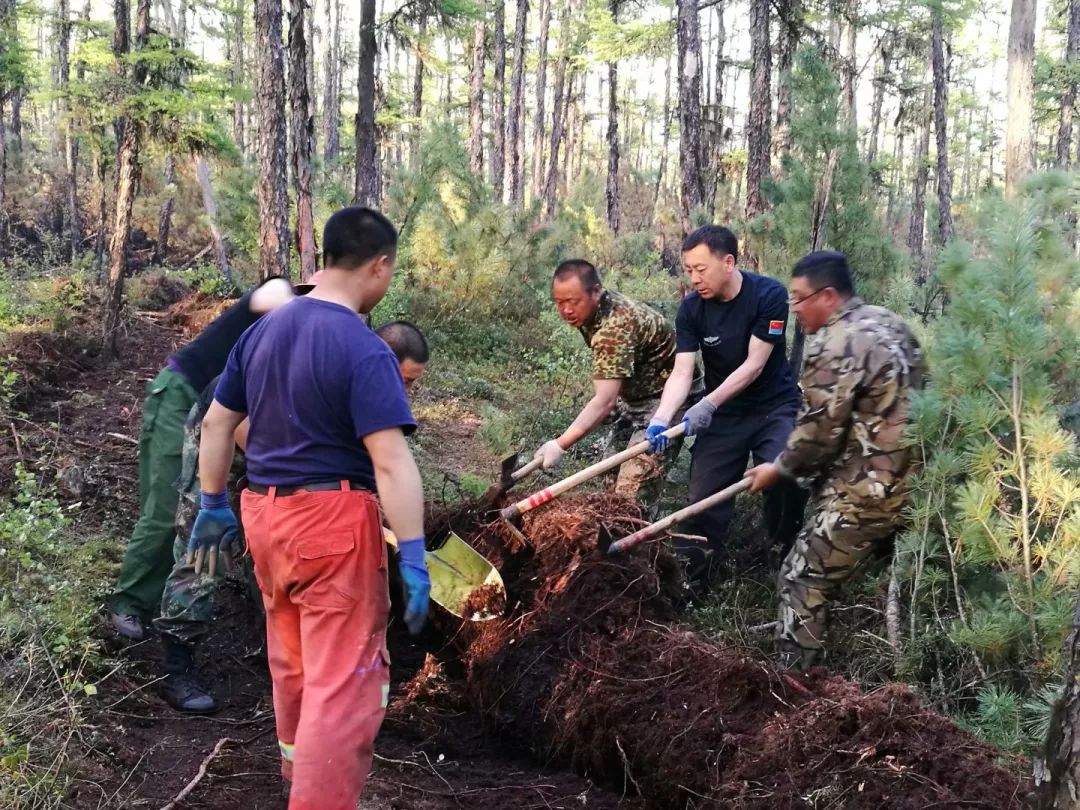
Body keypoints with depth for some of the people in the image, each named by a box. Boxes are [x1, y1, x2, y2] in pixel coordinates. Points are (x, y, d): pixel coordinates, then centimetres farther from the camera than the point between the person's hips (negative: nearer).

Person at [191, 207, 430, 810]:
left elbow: (216, 424, 13)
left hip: (264, 512, 8)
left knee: (292, 655, 26)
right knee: (343, 677, 0)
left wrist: (213, 505, 22)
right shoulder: (365, 351, -17)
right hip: (333, 518, -8)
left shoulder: (263, 331, 6)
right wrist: (414, 558, -20)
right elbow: (391, 462, -22)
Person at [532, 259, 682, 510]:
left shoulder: (616, 325, -32)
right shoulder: (589, 311, -3)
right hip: (635, 394, 10)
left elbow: (606, 400, -40)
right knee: (612, 480, 13)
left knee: (632, 494, -17)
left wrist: (560, 445, -46)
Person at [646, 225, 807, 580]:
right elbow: (681, 373, -15)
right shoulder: (691, 309, -9)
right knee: (704, 498, -2)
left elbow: (754, 364, -20)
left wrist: (708, 404, -30)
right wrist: (660, 420, -32)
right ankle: (692, 578, 10)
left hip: (775, 407, -3)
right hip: (723, 414, 3)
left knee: (786, 477, -25)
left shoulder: (769, 295, -18)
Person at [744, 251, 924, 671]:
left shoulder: (834, 346, -19)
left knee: (803, 580, 2)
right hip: (911, 484, 9)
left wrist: (779, 468, 0)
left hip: (863, 494, -9)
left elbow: (819, 433, -17)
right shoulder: (891, 325, 10)